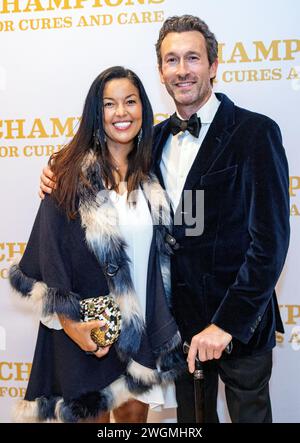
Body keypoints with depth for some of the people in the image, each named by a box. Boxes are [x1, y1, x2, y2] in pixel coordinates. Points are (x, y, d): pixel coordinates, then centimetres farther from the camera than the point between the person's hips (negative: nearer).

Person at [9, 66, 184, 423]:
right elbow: (49, 250, -12)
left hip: (142, 325, 5)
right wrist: (68, 321, -18)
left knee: (135, 412, 18)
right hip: (86, 326, -4)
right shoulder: (72, 173, -10)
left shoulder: (150, 178, 5)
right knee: (92, 414, 11)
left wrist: (162, 324, 8)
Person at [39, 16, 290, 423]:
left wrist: (227, 323, -20)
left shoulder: (254, 131, -13)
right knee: (191, 417, 20)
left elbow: (270, 239, -17)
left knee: (249, 415, 13)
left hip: (239, 323, -5)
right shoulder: (159, 136, 6)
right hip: (180, 317, 5)